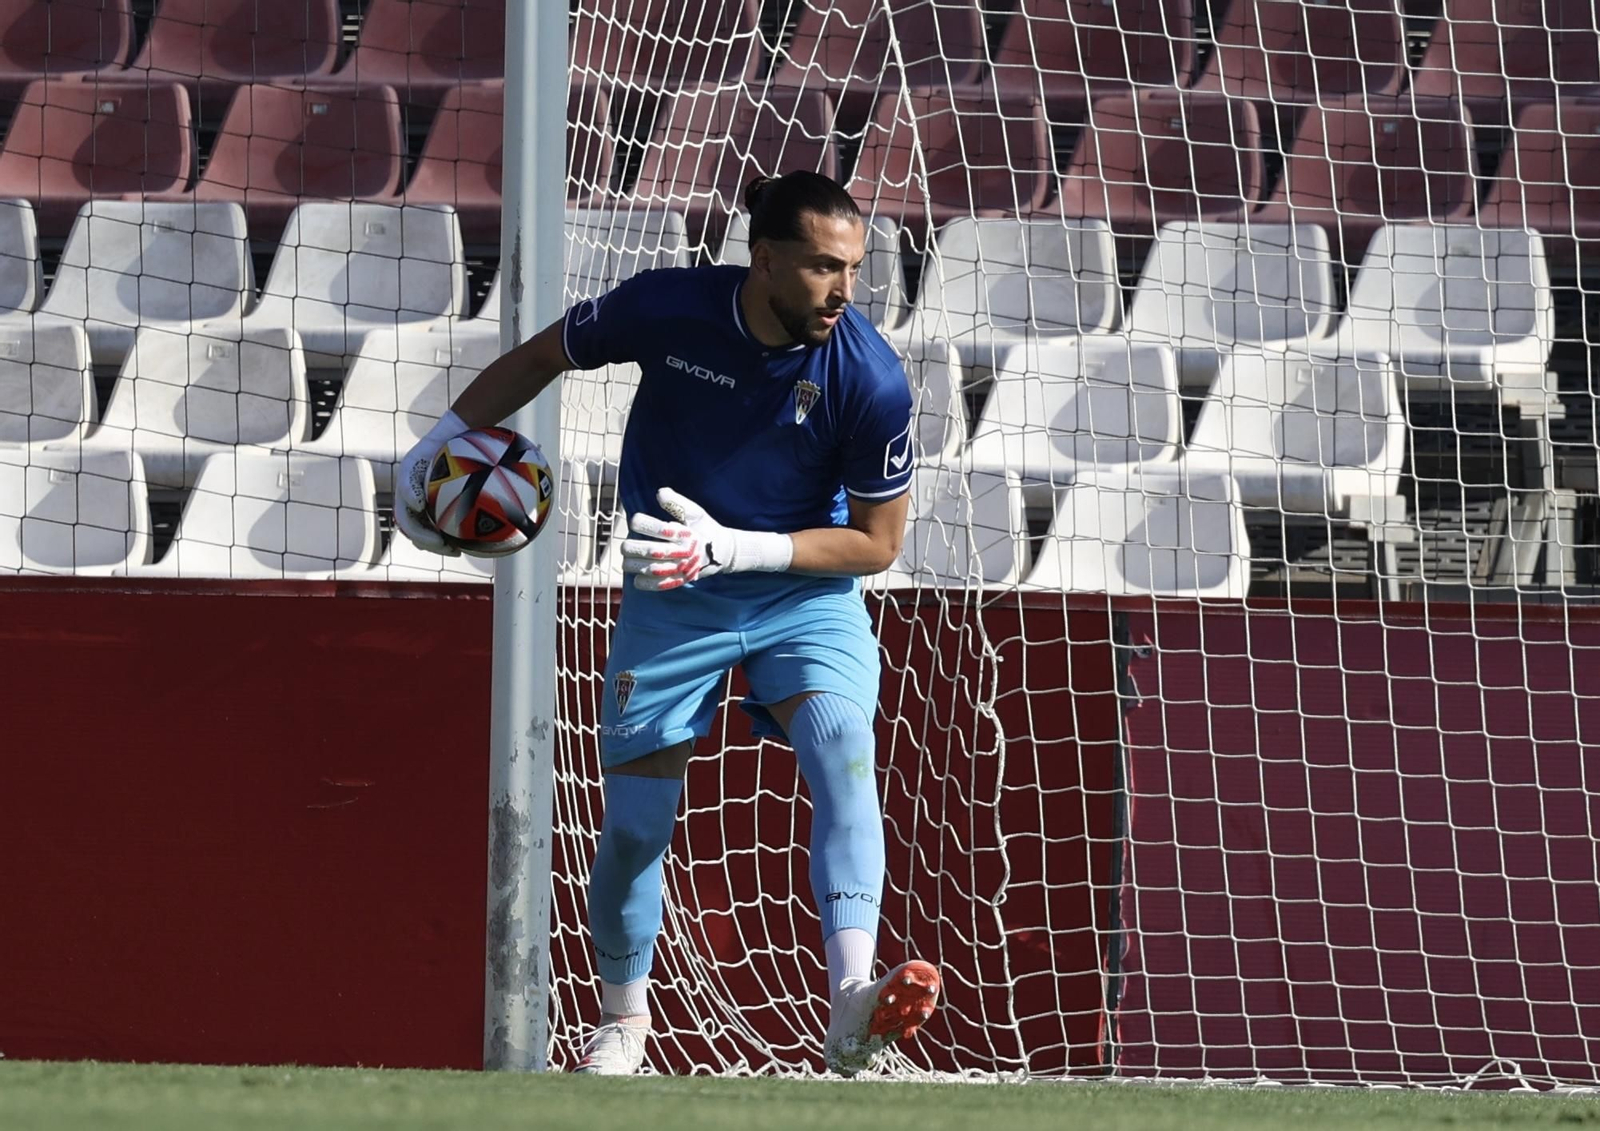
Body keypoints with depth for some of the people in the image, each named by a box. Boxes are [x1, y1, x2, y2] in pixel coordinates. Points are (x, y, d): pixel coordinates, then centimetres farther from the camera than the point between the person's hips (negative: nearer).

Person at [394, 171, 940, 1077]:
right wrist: (443, 439, -3)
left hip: (808, 592, -1)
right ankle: (623, 1019, 28)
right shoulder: (666, 307, -18)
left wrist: (734, 547, -22)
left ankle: (854, 1005, -43)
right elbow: (542, 358, 3)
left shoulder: (871, 377, -21)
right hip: (673, 599, 1)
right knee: (638, 815, 0)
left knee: (841, 739, -29)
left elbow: (878, 542, -11)